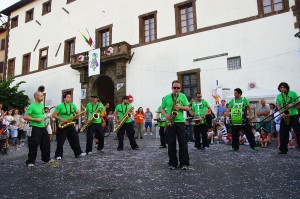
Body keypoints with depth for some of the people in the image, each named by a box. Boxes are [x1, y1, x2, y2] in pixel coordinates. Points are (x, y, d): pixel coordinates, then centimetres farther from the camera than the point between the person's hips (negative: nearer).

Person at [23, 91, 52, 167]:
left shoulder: (42, 105, 13)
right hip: (35, 128, -8)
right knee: (33, 145, -3)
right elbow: (25, 117, -15)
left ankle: (46, 159, 25)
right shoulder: (31, 106, -11)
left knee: (46, 143, 12)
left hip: (43, 127, 8)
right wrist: (36, 119, -18)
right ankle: (30, 162, 9)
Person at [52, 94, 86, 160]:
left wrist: (77, 115, -13)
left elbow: (78, 113, 10)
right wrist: (61, 119, -20)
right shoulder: (60, 106, -7)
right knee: (60, 141, 0)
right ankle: (58, 155, 13)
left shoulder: (73, 105, 8)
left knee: (75, 139, 3)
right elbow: (54, 115, -9)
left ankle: (78, 153, 11)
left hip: (71, 125, 4)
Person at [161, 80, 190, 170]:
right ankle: (172, 163, 15)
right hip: (170, 123, 0)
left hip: (180, 122, 0)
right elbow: (162, 109, 9)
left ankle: (184, 163, 11)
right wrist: (166, 115, -10)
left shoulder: (183, 96, 6)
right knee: (171, 143, 4)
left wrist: (180, 107, -14)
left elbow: (188, 108, 5)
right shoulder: (166, 97, 5)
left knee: (183, 143, 0)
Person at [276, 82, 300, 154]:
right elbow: (278, 106, 10)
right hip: (284, 116, 3)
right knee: (283, 133, 3)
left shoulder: (293, 93, 1)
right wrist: (282, 113, -7)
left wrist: (292, 105, -18)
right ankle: (283, 150, 12)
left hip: (294, 115, -3)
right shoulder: (278, 96, 10)